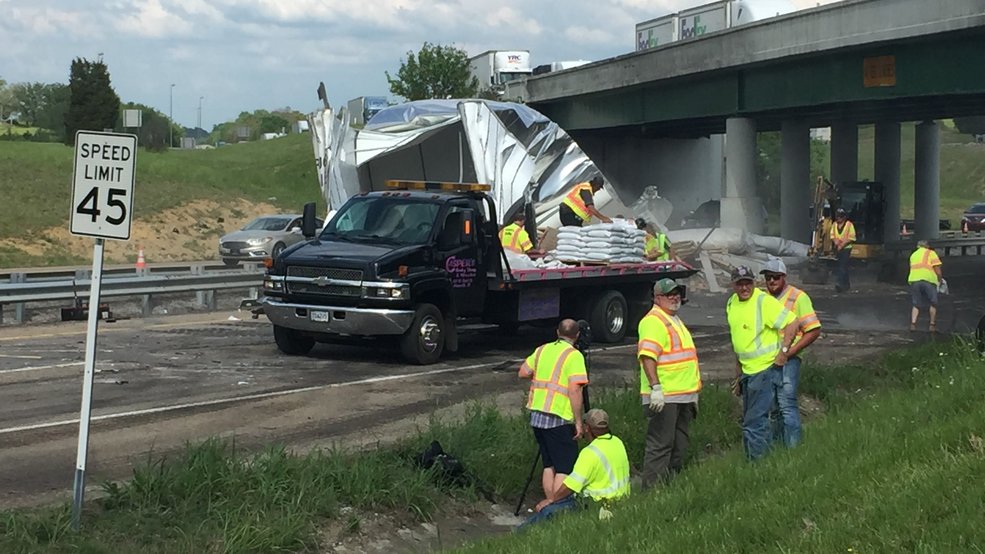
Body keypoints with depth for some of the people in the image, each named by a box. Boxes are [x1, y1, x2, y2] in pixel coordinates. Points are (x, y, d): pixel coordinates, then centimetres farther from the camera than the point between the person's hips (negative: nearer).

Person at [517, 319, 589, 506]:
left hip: (536, 415, 7)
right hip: (558, 419, -7)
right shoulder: (574, 355, -9)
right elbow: (574, 390, -17)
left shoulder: (542, 350, 11)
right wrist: (578, 421, -12)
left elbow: (523, 373, 18)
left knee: (549, 465, 16)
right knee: (564, 468, -1)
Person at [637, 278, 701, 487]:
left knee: (679, 445, 14)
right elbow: (647, 356, -23)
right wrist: (655, 387, -31)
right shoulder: (653, 321, -12)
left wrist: (693, 391, 28)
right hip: (664, 397, -10)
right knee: (660, 444, -9)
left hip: (684, 395, 10)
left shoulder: (674, 320, 21)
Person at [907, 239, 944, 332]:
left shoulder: (913, 255, 26)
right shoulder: (930, 253, 10)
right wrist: (940, 280, 13)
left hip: (914, 280, 4)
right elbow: (937, 268, 1)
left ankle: (913, 324, -3)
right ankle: (933, 325, 11)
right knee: (933, 303, 10)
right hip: (928, 279, -4)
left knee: (916, 304, 12)